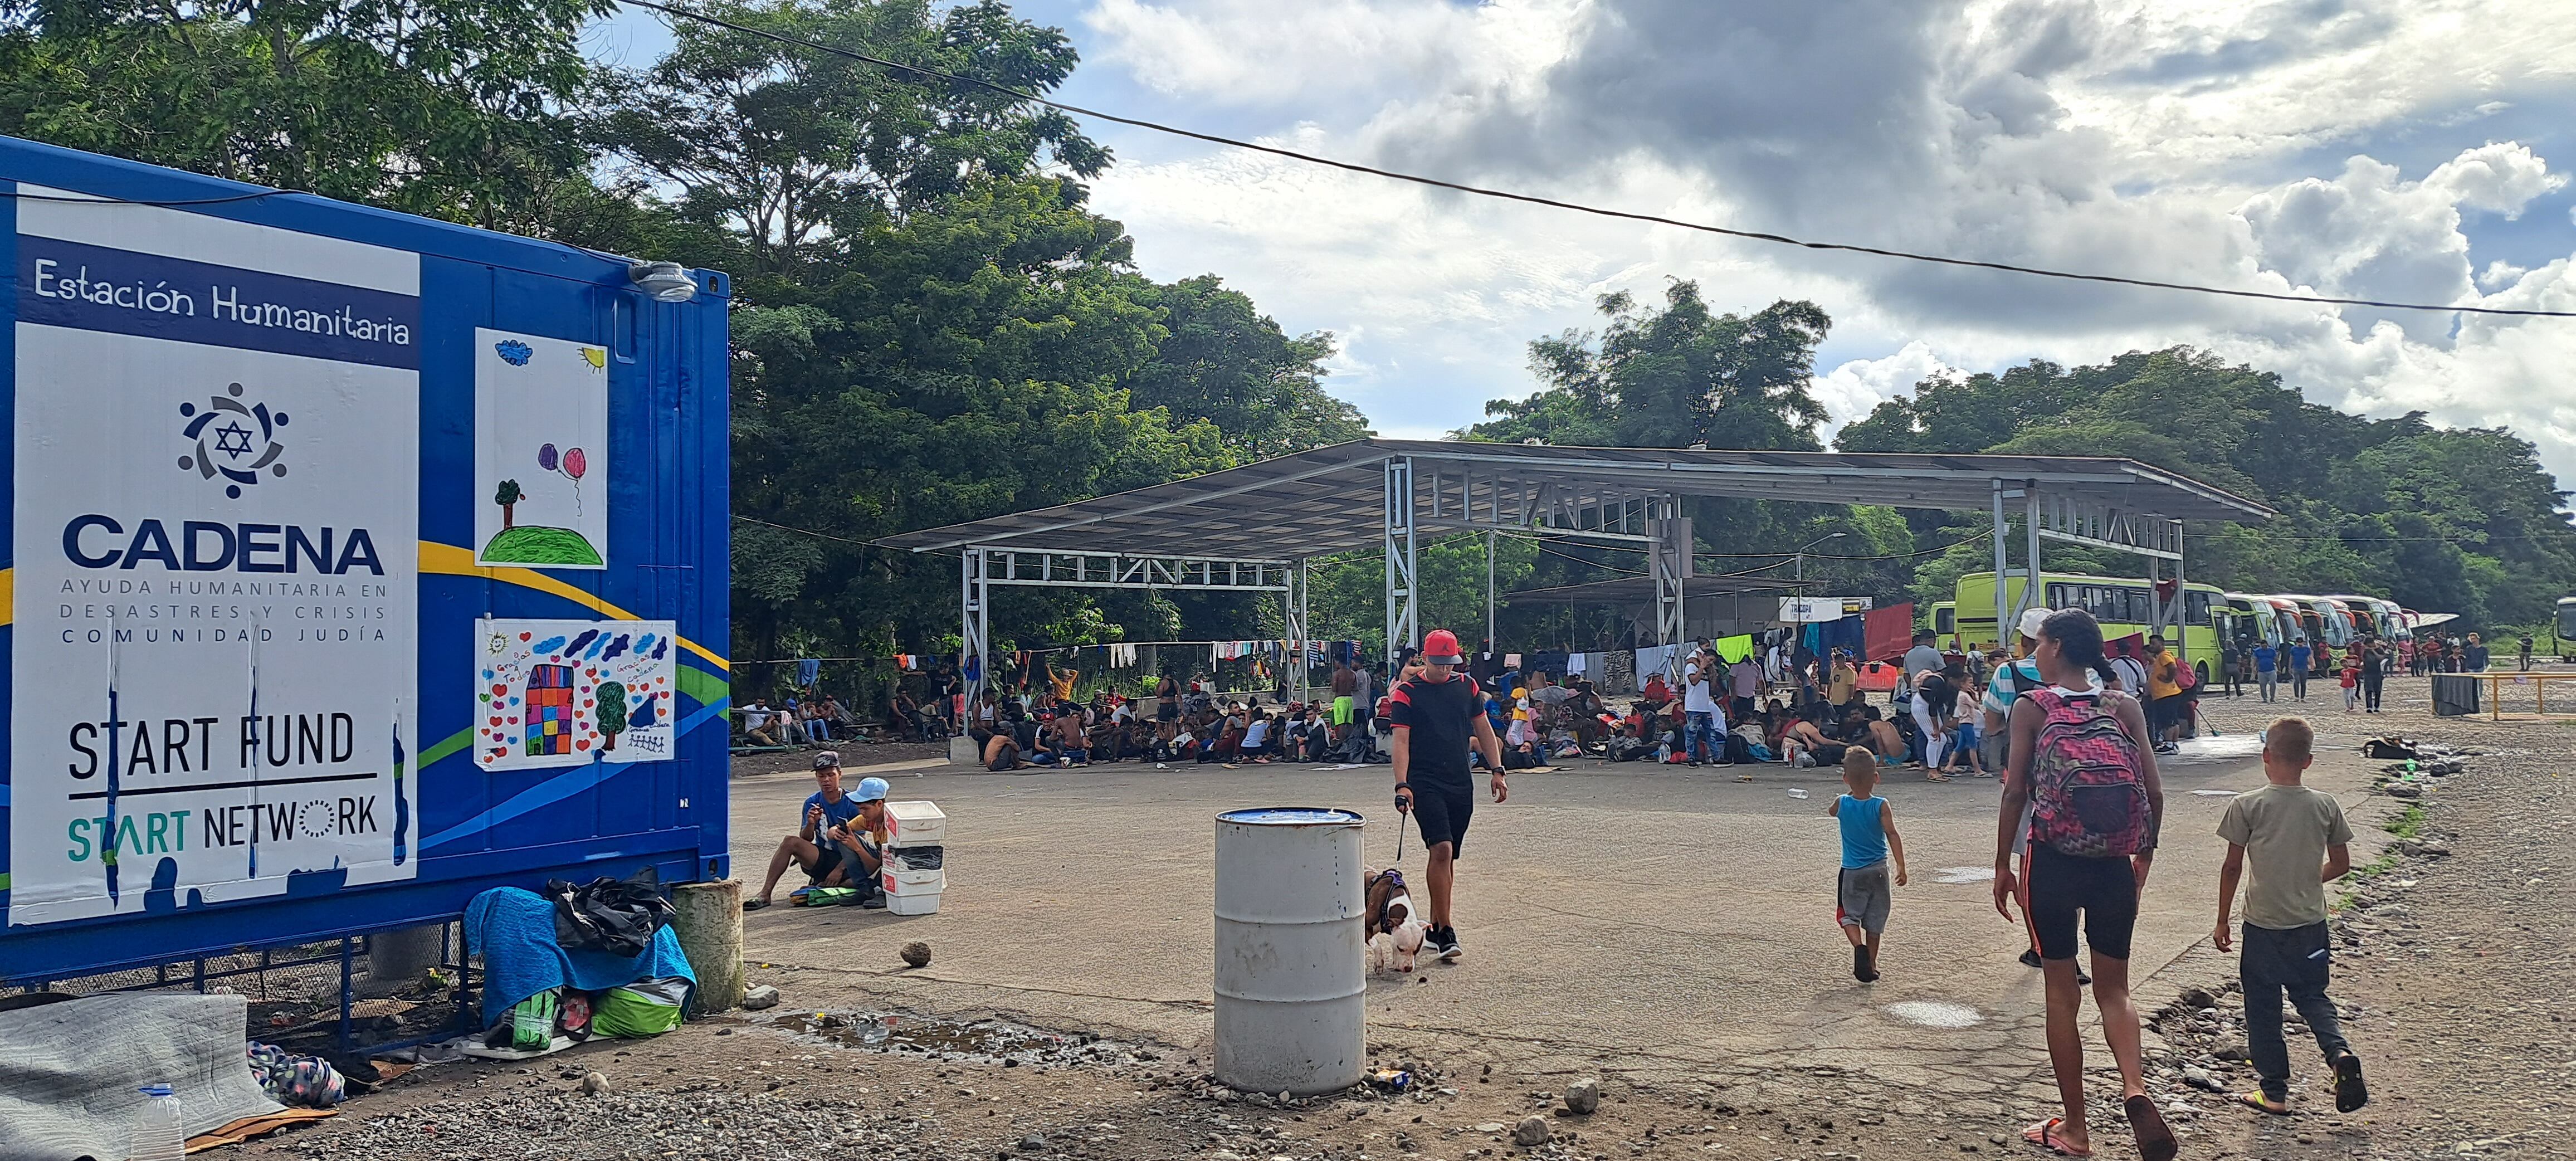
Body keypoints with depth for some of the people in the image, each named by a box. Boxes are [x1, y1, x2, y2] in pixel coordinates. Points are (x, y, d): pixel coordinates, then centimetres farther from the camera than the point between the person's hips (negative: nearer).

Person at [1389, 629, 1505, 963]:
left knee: (1447, 856, 10)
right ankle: (1446, 933, -15)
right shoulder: (1406, 693, -4)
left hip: (1460, 784, 5)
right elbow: (1401, 740, -10)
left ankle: (1435, 928, 22)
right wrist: (1401, 785, -20)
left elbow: (1483, 729, 17)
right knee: (1441, 849, -18)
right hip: (1424, 784, -5)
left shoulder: (1467, 687, 10)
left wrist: (1496, 771, 10)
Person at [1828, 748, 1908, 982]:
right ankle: (1871, 966, 16)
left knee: (1849, 914, 12)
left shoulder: (1842, 804, -9)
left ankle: (1859, 946, -16)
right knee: (1874, 920, 12)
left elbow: (1830, 811, 15)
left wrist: (1852, 790, 14)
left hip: (1852, 872, 0)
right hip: (1878, 870, 1)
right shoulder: (1881, 806, -13)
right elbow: (1893, 836, -19)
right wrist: (1901, 867, -16)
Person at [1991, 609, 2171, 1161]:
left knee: (2062, 993, 10)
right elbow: (2154, 793, 0)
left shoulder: (2030, 707, -6)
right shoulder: (2124, 706, 2)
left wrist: (2002, 866, 1)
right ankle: (2135, 1088, -11)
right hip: (2115, 867, 2)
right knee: (2113, 989, 16)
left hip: (2052, 864, -2)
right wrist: (2145, 854, 15)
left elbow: (2015, 792, -9)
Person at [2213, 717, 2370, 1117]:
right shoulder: (2326, 806, -3)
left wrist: (2222, 921, 1)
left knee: (2263, 1008, 8)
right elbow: (2341, 865, 5)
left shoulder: (2247, 806, -12)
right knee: (2312, 995, 20)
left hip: (2263, 926, -3)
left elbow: (2232, 867, -8)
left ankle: (2274, 1092, 14)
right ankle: (2339, 1053, -5)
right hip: (2311, 924, 3)